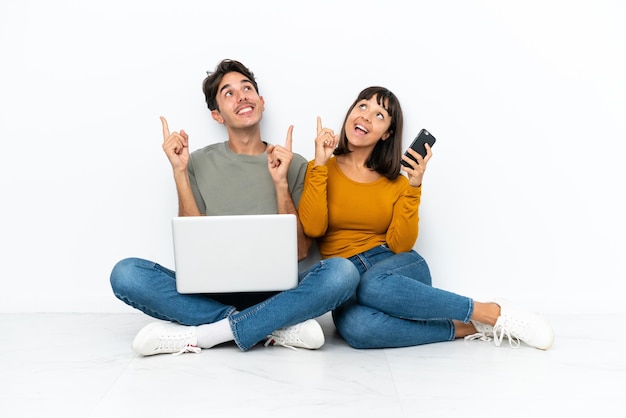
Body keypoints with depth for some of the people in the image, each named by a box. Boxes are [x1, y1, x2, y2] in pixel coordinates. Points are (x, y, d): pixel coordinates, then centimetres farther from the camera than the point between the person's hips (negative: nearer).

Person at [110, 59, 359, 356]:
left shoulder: (294, 165, 7)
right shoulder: (199, 162, 9)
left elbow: (300, 251, 0)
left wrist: (281, 183, -10)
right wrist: (179, 172, -6)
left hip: (273, 293, 0)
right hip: (211, 292, 1)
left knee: (341, 271, -29)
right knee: (125, 273, -23)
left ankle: (198, 335, -23)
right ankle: (276, 326, -23)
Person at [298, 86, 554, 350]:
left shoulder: (395, 182, 7)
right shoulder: (321, 170, 5)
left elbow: (399, 245, -4)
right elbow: (312, 228, -11)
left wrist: (413, 188, -11)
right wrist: (319, 164, -10)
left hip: (398, 268, 1)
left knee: (374, 286, -39)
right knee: (354, 326, -37)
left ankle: (491, 313, -24)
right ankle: (463, 328, -22)